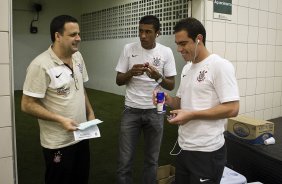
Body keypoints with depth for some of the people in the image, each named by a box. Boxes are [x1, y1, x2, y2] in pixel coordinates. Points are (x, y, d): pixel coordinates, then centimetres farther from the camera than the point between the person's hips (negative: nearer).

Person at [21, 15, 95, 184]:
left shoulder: (78, 56, 2)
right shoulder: (41, 65, -20)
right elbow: (27, 105, -18)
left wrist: (90, 113, 8)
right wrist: (60, 119, -23)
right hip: (58, 143, -7)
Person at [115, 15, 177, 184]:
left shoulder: (166, 52, -3)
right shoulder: (129, 49, -2)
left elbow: (171, 86, -1)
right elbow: (119, 81, 2)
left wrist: (158, 77, -21)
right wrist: (131, 72, -18)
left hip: (155, 111, 0)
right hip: (131, 110, 0)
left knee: (152, 159, 12)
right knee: (125, 160, 4)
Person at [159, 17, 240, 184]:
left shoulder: (220, 66, -14)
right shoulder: (187, 68, 10)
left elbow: (232, 109, -20)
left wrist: (191, 115, -20)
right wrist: (169, 100, -3)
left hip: (207, 151, -7)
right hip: (184, 147, 8)